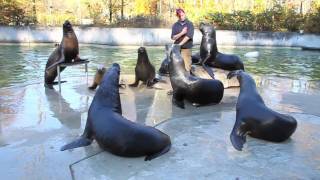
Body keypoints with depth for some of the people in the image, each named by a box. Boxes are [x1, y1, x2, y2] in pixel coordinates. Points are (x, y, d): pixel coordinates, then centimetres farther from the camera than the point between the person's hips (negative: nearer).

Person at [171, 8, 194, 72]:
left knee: (187, 68, -4)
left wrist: (179, 44, -15)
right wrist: (182, 33, -13)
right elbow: (173, 37, 1)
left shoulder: (190, 24, 1)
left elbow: (188, 36, -11)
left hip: (186, 49, -2)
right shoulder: (175, 25, 7)